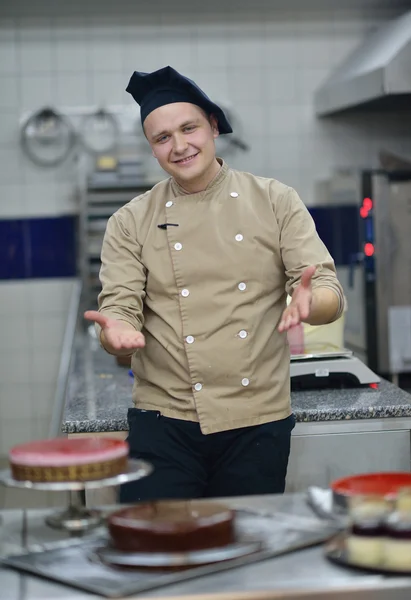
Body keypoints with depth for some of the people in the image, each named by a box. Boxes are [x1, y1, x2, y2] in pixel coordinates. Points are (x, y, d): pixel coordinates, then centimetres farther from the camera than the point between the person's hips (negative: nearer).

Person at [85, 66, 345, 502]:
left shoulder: (276, 201, 3)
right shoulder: (130, 223, 4)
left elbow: (330, 293, -2)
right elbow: (119, 308, -2)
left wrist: (308, 302, -26)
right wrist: (118, 332, -26)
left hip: (258, 423, 1)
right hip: (164, 426, 0)